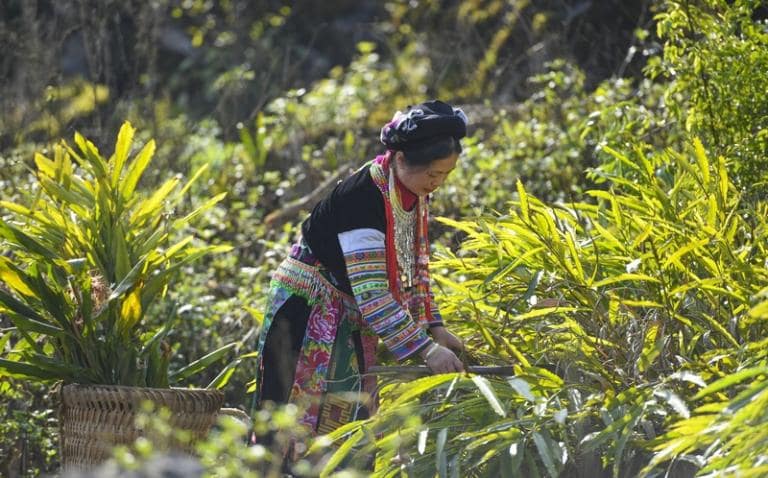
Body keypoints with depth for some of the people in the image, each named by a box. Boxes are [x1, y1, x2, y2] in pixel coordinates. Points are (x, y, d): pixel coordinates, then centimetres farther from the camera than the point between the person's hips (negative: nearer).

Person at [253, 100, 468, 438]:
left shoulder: (414, 195, -1)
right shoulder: (363, 197, -28)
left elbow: (415, 270, 10)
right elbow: (372, 294, -30)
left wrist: (435, 327, -1)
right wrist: (426, 349, -29)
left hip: (350, 316, 9)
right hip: (308, 310, -8)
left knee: (352, 417, 6)